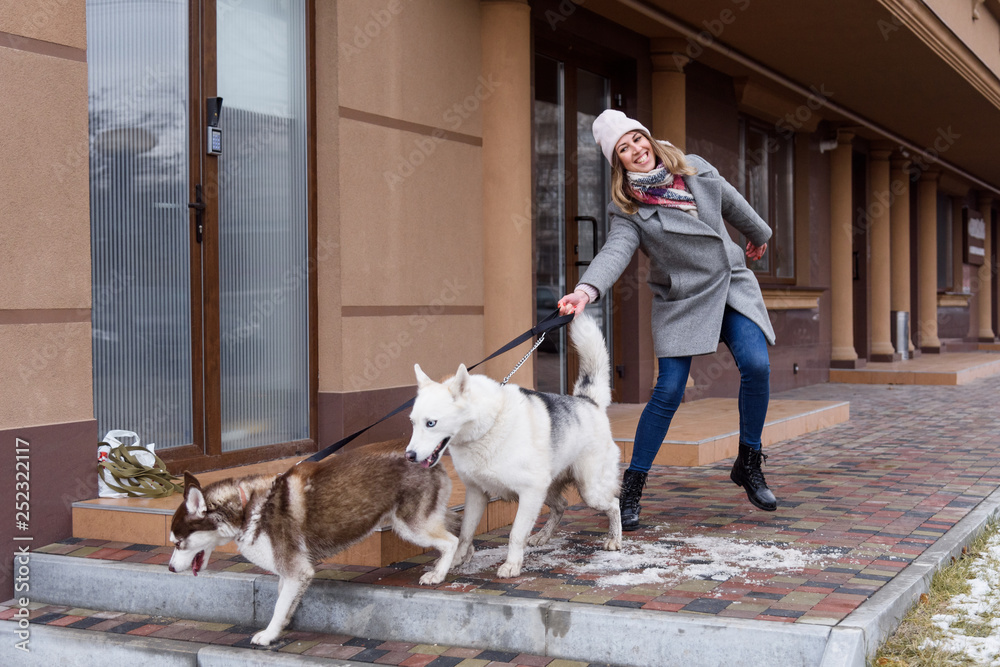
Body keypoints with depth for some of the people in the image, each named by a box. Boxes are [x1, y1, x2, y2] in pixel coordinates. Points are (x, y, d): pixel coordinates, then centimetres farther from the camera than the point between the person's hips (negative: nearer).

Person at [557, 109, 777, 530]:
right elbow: (615, 252, -28)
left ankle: (748, 465, 3)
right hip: (681, 301, -3)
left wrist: (758, 234, 35)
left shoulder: (694, 169, 2)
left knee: (756, 365, -17)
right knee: (668, 392, -10)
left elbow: (731, 203, 19)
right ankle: (631, 488, 2)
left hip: (732, 285, 3)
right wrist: (587, 289, -48)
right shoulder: (628, 209, -10)